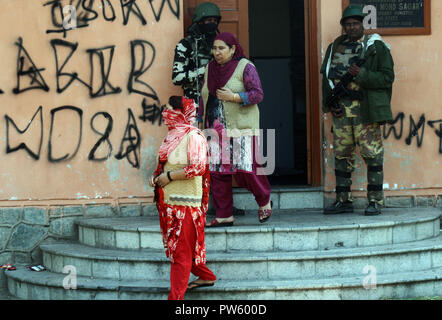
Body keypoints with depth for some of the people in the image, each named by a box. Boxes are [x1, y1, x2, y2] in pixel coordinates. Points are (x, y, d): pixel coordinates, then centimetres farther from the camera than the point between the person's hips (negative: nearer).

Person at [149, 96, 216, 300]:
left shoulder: (193, 136, -13)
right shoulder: (172, 136, 14)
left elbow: (198, 167, -21)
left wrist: (168, 176, -17)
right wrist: (156, 176, 6)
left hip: (185, 202, -9)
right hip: (169, 201, 9)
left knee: (181, 251, -6)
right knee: (175, 246, 16)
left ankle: (175, 297, -4)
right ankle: (206, 276, 32)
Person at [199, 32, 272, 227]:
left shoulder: (245, 67, -3)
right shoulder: (210, 69, 14)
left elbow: (258, 94, -9)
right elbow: (204, 98, 20)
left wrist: (233, 97, -17)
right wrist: (201, 121, 15)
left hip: (240, 128, -5)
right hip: (216, 130, 5)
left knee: (245, 169, -9)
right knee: (216, 172, 0)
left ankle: (264, 201, 18)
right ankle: (224, 216, 7)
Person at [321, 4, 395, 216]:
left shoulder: (376, 47, 1)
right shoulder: (335, 48, 14)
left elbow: (387, 77, -5)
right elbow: (326, 77, 18)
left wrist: (361, 75, -16)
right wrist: (330, 102, 5)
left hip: (366, 109, -5)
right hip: (341, 109, 5)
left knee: (372, 154, -6)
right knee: (341, 155, 7)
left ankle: (375, 201, -1)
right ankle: (343, 200, 14)